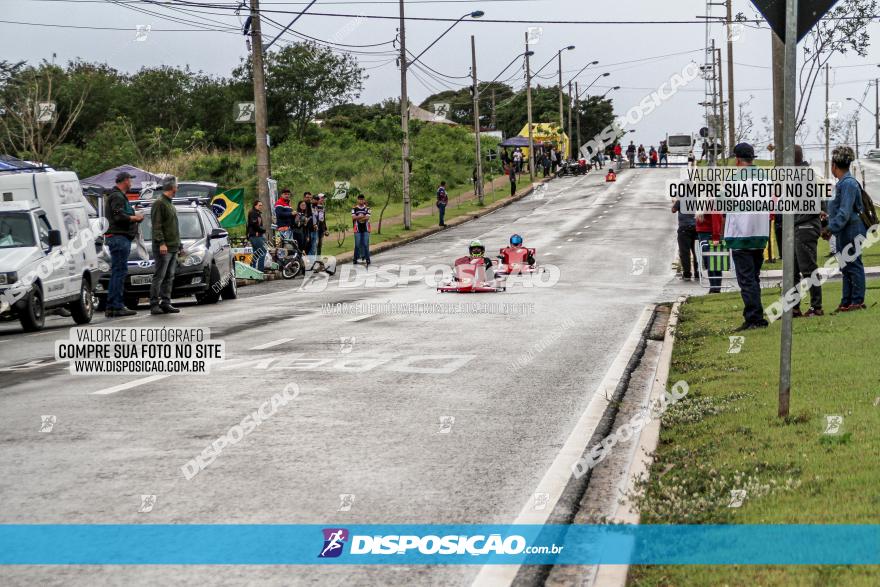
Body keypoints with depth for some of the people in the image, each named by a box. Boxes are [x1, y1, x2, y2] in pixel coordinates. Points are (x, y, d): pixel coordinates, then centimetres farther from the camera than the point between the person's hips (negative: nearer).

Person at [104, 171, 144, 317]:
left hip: (119, 238, 11)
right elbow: (119, 217, -23)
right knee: (119, 272, -10)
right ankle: (117, 307, -11)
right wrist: (135, 218, -9)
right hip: (119, 237, -11)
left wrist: (134, 217, 11)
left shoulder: (119, 196, 21)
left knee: (116, 273, 11)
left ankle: (111, 307, 13)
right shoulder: (117, 196, -12)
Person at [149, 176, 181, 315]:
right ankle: (154, 305, -7)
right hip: (163, 247, -9)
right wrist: (161, 243, -22)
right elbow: (156, 226, -15)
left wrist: (177, 244, 21)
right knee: (159, 276, -8)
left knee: (169, 277, 8)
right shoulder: (159, 203, -8)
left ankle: (165, 303, 10)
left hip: (173, 247, 9)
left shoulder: (170, 204, 21)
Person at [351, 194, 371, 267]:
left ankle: (367, 259, 1)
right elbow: (353, 217, -8)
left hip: (365, 229, 0)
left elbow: (367, 217, -8)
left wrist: (358, 217, -9)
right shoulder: (354, 209, 6)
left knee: (366, 244, -2)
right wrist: (363, 216, -12)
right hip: (357, 229, 0)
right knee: (357, 244, 1)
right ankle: (356, 259, 8)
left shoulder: (367, 208, 5)